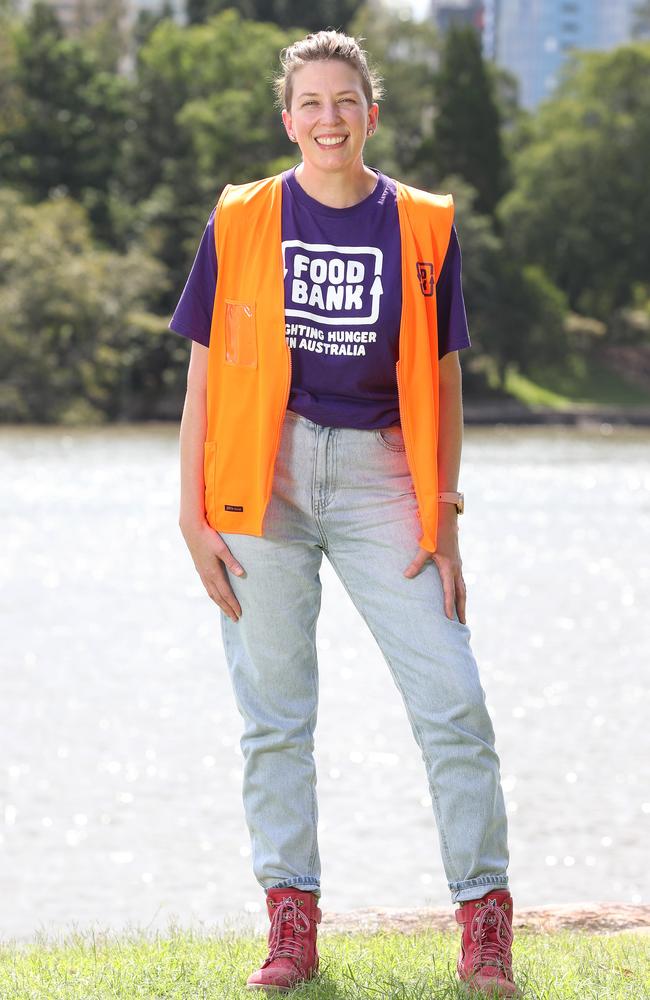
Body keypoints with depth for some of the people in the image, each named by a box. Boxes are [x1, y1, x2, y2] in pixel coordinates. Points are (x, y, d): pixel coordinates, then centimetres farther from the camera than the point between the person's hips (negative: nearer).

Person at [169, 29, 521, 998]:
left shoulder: (423, 226, 6)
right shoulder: (241, 222, 5)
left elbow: (442, 380, 9)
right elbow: (205, 375, 6)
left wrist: (444, 521, 5)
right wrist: (194, 517, 0)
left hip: (378, 474, 0)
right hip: (265, 478, 0)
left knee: (454, 703, -7)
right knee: (274, 713, 3)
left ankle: (485, 917, 4)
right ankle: (291, 917, 12)